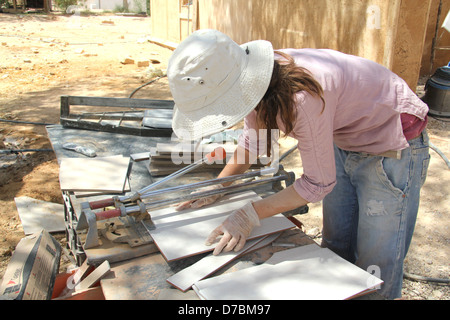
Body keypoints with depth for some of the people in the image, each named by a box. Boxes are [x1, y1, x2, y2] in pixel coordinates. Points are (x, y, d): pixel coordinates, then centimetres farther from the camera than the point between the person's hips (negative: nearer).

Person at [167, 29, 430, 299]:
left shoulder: (302, 96, -40)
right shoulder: (254, 81, -15)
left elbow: (319, 183, -26)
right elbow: (253, 141, 5)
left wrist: (251, 214, -22)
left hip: (393, 146, -7)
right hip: (344, 143, 7)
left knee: (376, 266, 3)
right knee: (336, 247, 17)